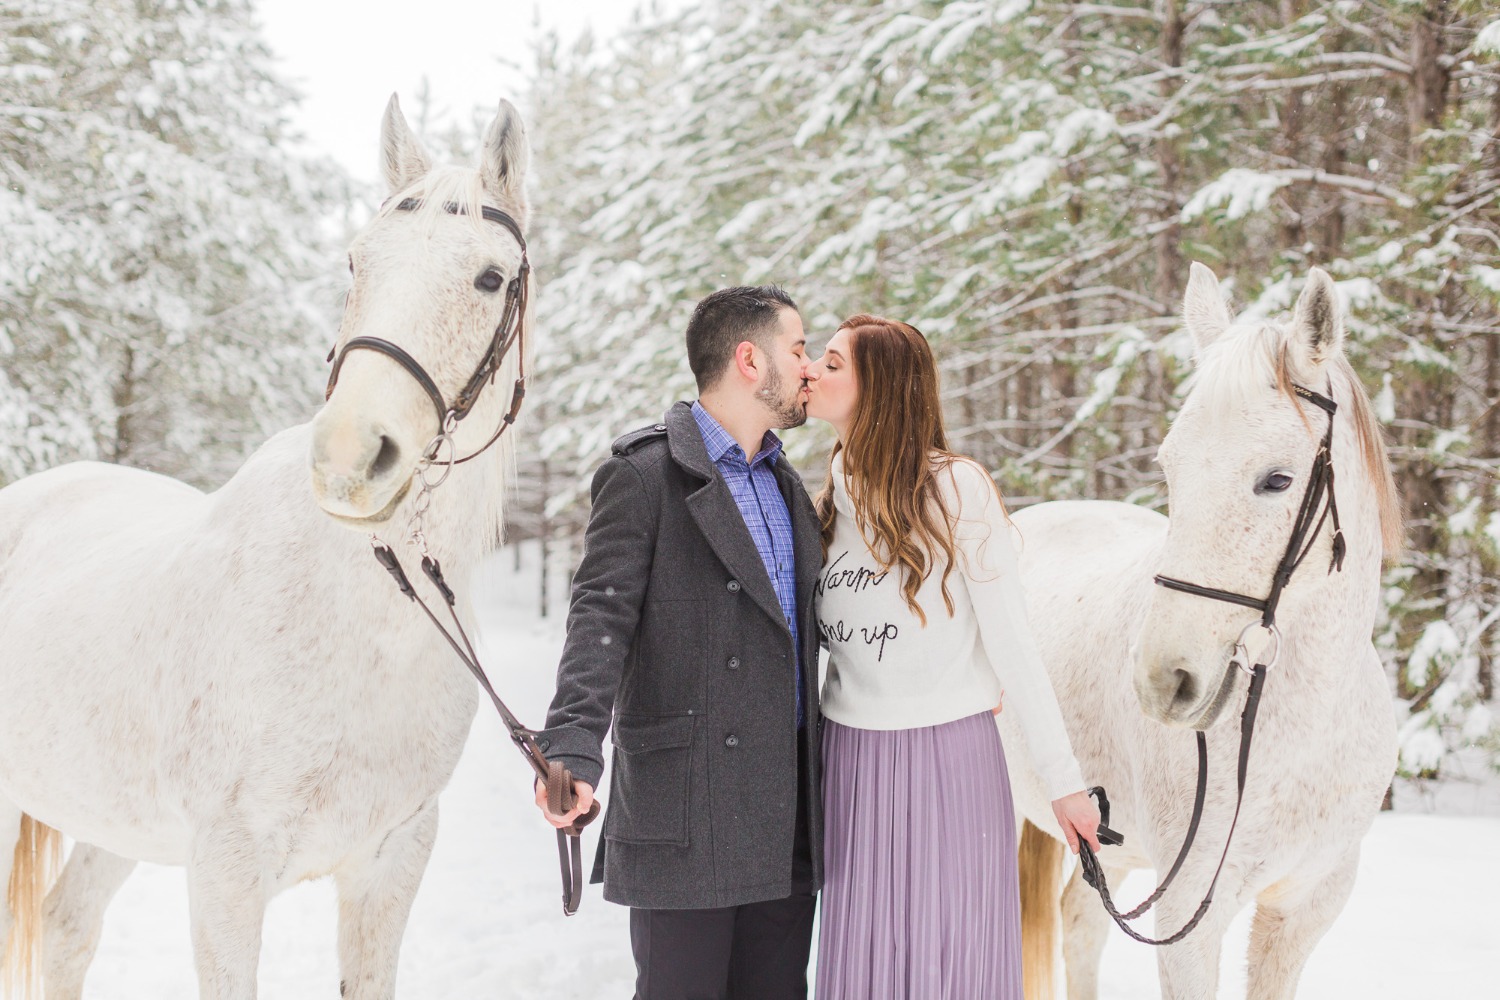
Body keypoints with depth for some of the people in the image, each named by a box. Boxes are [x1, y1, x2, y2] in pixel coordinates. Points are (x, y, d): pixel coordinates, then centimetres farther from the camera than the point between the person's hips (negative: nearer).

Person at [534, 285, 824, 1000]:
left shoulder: (786, 483, 18)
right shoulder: (643, 477, -6)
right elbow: (601, 620, -15)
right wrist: (574, 755, -29)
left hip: (786, 815, 7)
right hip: (686, 815, -7)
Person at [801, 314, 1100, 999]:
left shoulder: (957, 491, -10)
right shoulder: (833, 500, 7)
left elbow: (1010, 644, -10)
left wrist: (1064, 781, -10)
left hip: (948, 760, -5)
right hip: (850, 768, 5)